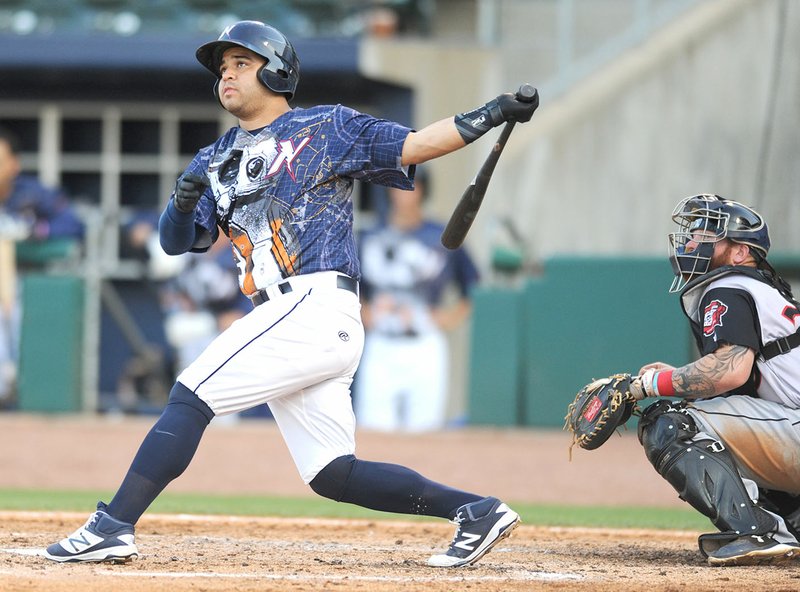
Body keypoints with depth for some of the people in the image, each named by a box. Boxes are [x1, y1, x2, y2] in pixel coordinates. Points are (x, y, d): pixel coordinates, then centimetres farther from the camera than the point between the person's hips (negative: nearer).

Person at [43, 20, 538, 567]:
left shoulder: (327, 128, 6)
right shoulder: (216, 161, 23)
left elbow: (415, 145, 1)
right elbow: (176, 241, 17)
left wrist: (492, 115, -10)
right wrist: (183, 201, -5)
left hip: (315, 305, -8)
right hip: (286, 318, 8)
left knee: (190, 396, -14)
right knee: (332, 475, 2)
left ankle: (113, 527, -16)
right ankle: (475, 510, 6)